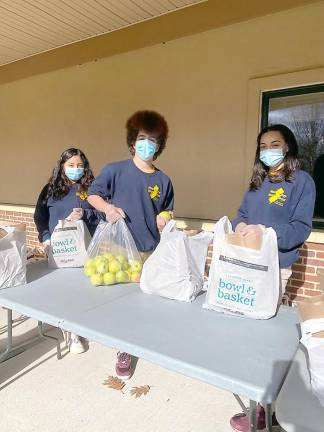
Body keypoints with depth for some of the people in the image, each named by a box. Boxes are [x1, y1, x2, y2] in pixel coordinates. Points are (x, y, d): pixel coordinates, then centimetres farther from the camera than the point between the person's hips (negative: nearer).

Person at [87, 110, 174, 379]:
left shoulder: (163, 180, 3)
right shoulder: (115, 170, -6)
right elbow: (93, 195, -1)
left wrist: (163, 221, -10)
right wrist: (108, 207, -20)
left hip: (152, 252, 2)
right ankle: (125, 350, 27)